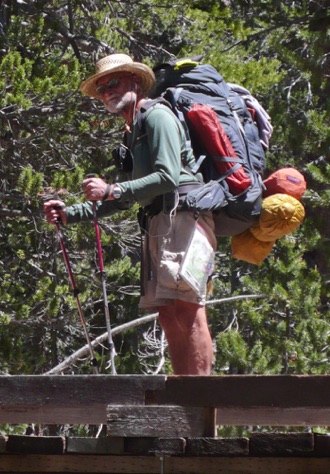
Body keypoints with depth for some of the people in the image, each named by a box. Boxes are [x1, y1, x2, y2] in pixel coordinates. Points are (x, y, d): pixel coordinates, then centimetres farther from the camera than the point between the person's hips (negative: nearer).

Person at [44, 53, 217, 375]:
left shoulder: (157, 116, -3)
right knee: (168, 314, 3)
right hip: (159, 225, 10)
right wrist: (70, 214, 23)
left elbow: (167, 177, -16)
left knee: (186, 307, -18)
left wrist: (111, 190, -16)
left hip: (182, 216, -10)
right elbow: (124, 200, 31)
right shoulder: (133, 134, 27)